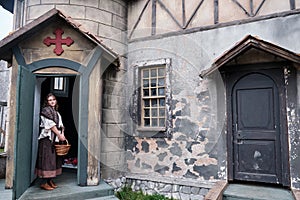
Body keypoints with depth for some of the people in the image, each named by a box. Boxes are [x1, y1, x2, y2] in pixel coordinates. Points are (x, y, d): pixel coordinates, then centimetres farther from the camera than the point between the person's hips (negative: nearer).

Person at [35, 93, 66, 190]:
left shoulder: (56, 112, 20)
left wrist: (62, 135, 2)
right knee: (47, 158, -7)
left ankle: (50, 180, 16)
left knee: (54, 158, 8)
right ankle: (44, 182, -2)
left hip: (55, 138, 8)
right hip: (47, 137, -8)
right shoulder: (46, 110, -4)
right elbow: (50, 124, -12)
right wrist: (59, 135, -13)